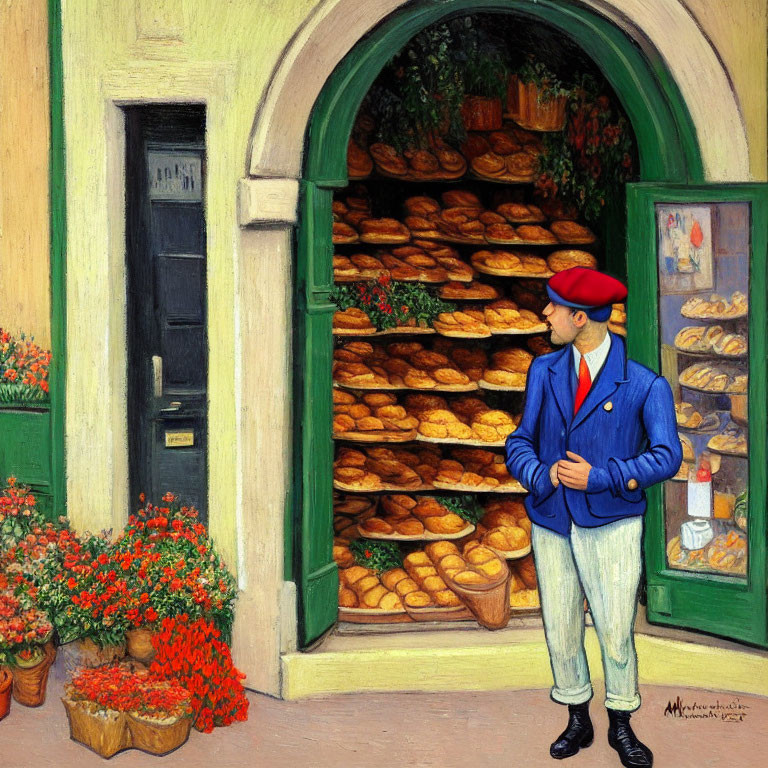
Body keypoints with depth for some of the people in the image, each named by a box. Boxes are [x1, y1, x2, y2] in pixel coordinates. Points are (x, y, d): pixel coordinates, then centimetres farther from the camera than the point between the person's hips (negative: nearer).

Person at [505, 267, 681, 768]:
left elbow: (667, 455, -14)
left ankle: (622, 728, 18)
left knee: (616, 632, -1)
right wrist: (543, 475, -15)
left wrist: (598, 477, -20)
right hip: (552, 525, 4)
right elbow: (520, 443, 6)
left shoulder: (644, 384, -8)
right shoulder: (544, 371, 6)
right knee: (562, 632, 9)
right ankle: (578, 723, 26)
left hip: (611, 525, -4)